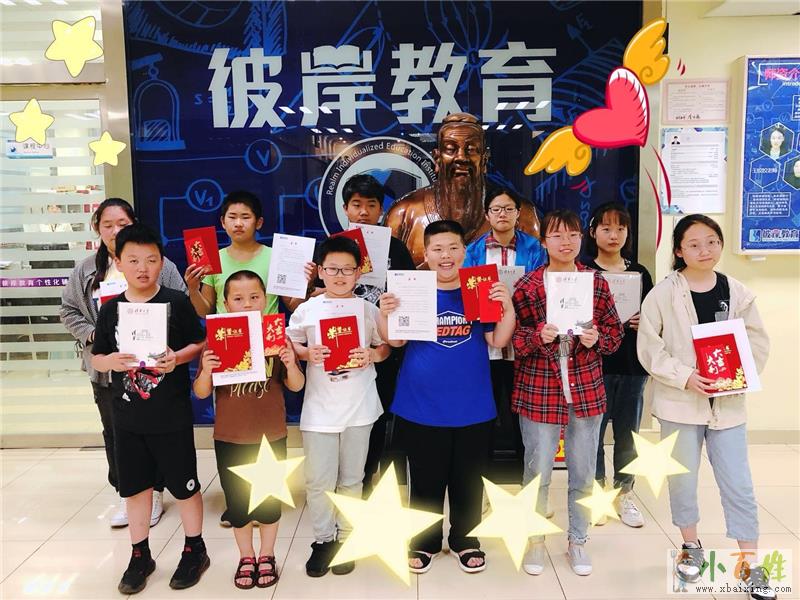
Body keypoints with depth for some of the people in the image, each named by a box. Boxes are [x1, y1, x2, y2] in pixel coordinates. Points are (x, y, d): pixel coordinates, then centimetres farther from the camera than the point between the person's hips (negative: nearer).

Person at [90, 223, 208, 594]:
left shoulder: (177, 302, -8)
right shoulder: (111, 309, 2)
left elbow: (201, 343, -3)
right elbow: (96, 359, 7)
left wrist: (178, 358, -21)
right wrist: (111, 360, -14)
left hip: (172, 417, -3)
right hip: (127, 418, 4)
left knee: (184, 486, 9)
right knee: (135, 487, 16)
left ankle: (194, 550, 30)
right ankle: (140, 556, 34)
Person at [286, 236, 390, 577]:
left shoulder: (368, 309, 0)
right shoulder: (306, 310, -1)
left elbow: (386, 347, 8)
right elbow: (289, 346, 7)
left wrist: (371, 354, -12)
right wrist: (308, 353, -12)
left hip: (359, 408, 1)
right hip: (320, 409, 0)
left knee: (351, 479, 13)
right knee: (318, 482, 4)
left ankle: (346, 539, 31)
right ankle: (323, 539, 26)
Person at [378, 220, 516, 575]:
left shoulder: (483, 290, 0)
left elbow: (498, 341, -2)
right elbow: (395, 340, -4)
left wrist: (508, 308, -17)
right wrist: (385, 314, -22)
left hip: (473, 407, 1)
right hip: (421, 406, -1)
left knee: (468, 479, 15)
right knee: (425, 479, 12)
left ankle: (464, 538, 36)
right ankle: (424, 541, 32)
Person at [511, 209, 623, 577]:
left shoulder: (597, 283, 2)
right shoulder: (527, 286, -5)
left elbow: (615, 330, 8)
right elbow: (511, 338, -3)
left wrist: (597, 339, -13)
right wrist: (539, 336, -22)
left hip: (586, 390, 2)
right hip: (538, 391, -2)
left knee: (583, 473, 13)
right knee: (537, 472, 8)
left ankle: (577, 540, 34)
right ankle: (535, 539, 30)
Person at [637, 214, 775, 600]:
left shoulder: (738, 293, 0)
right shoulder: (663, 294, -8)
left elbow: (758, 342, 4)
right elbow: (649, 348, -8)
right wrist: (685, 377, -18)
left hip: (727, 403, 2)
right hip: (680, 402, -1)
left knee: (738, 484, 6)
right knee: (682, 479, 13)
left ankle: (750, 564, 22)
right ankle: (691, 547, 35)